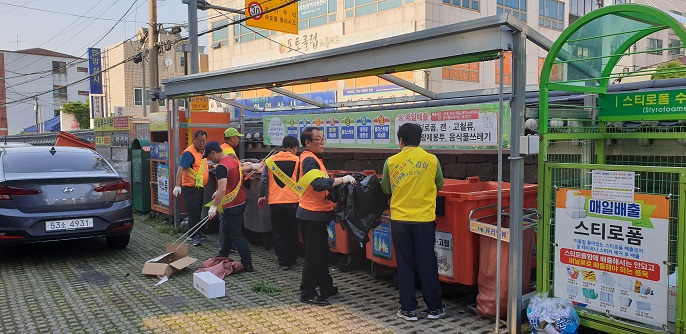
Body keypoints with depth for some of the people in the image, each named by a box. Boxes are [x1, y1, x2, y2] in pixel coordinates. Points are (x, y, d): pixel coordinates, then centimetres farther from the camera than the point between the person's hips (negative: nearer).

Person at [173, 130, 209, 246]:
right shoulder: (189, 153, -17)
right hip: (190, 187, -9)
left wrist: (211, 166, 17)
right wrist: (177, 186, -33)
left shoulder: (202, 151, 11)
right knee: (193, 212, -6)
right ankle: (195, 236, -1)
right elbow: (181, 169, -25)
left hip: (200, 187, 9)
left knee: (198, 212, 16)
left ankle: (196, 234, 27)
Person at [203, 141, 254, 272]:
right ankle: (222, 256, 38)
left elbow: (222, 189, -30)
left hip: (232, 205, -10)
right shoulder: (233, 159, 8)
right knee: (226, 230, 23)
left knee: (236, 235, -4)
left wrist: (213, 207, -25)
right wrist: (218, 194, 24)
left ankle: (248, 265, -2)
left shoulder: (221, 167, -21)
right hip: (240, 201, 10)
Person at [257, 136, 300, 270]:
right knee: (292, 232, 15)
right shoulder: (297, 161, -3)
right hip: (292, 201, -1)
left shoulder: (270, 160, 2)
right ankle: (292, 259, 25)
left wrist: (262, 196, 17)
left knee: (278, 233, 9)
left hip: (275, 202, 1)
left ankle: (283, 261, 10)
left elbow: (264, 180, 5)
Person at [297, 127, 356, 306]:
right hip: (312, 214, -10)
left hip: (317, 213, 10)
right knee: (314, 255, -2)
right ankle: (307, 293, 8)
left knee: (322, 253, 19)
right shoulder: (309, 160, -17)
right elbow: (318, 184, -32)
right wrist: (343, 179, -27)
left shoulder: (314, 158, 15)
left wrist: (340, 182, 8)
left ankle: (326, 288, 32)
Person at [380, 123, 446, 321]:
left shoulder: (391, 162, -3)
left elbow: (386, 189, 9)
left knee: (405, 265, 10)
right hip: (424, 219, 0)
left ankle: (408, 309, 15)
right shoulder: (432, 160, -3)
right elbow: (439, 185, 12)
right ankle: (434, 308, 20)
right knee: (427, 264, 9)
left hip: (399, 219, 0)